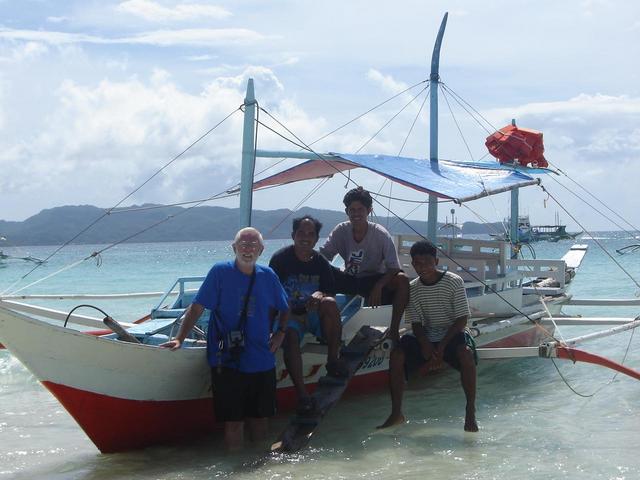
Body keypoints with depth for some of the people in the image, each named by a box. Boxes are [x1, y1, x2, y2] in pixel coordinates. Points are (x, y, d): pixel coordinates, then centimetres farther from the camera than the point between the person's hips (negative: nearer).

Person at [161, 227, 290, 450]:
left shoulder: (268, 276, 7)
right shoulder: (220, 272, -5)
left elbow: (284, 309, 21)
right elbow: (196, 308, -7)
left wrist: (280, 332, 5)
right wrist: (179, 339, -15)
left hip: (262, 362, 4)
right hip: (227, 362, -4)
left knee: (260, 418, 12)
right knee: (233, 422, -4)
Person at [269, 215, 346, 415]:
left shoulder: (320, 262, 4)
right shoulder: (280, 258, -6)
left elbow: (331, 294, 5)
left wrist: (320, 295, -18)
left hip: (314, 315, 3)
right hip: (288, 315, -3)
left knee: (329, 303, -29)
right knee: (291, 336, -35)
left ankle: (333, 360, -22)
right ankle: (302, 395, -38)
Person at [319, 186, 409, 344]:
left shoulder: (381, 234, -18)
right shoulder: (341, 230, -10)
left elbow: (394, 269, -19)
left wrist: (378, 286, -37)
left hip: (375, 280, -3)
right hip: (349, 279, 3)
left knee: (402, 280, -33)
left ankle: (393, 330, -23)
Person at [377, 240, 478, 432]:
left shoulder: (454, 282, -9)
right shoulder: (412, 288, 2)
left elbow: (462, 319, -11)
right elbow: (416, 324, 2)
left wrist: (441, 346, -20)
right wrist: (426, 346, -19)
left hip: (453, 335, -3)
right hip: (426, 338, 3)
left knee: (466, 353, -37)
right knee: (397, 354, -22)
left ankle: (470, 413, -27)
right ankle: (396, 414, -13)